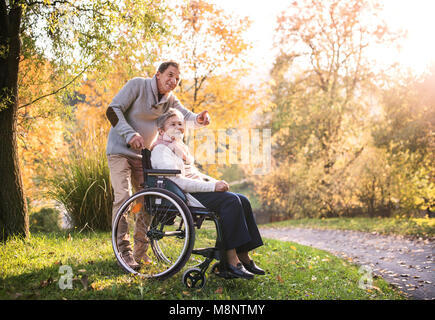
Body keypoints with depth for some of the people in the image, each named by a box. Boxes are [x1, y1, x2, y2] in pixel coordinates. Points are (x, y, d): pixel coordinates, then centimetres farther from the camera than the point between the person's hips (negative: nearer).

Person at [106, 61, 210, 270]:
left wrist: (199, 119, -34)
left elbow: (186, 116, -9)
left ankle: (140, 250, 13)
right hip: (120, 150, -6)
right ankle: (124, 251, -11)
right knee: (123, 197, -15)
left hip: (142, 155, 6)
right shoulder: (138, 85, -12)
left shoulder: (170, 100, 4)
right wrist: (130, 135, -29)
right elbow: (113, 110, -16)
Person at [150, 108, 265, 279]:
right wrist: (212, 186, -20)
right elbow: (176, 180, -18)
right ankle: (231, 260, -29)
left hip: (197, 188, 9)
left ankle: (244, 257, -11)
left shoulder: (181, 147, 26)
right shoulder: (161, 150, -5)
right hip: (182, 195, -9)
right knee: (231, 200, -27)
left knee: (242, 200, -10)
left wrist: (213, 181, 7)